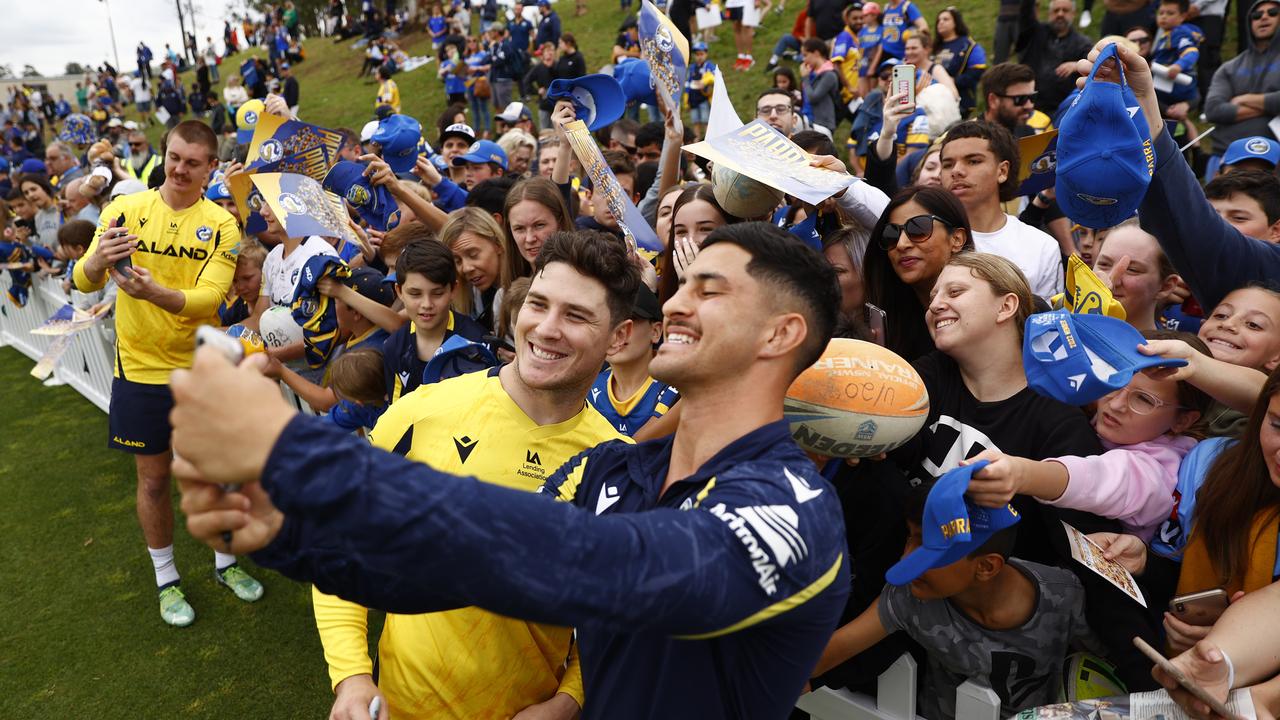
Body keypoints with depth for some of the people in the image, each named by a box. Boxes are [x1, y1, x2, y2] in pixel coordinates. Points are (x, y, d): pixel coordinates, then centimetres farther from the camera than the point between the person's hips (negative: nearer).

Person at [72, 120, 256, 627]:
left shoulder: (221, 225, -8)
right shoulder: (125, 209, -4)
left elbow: (209, 298, -19)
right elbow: (83, 282, -9)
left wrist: (153, 292, -38)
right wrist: (98, 262, -32)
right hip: (141, 370, 0)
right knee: (153, 478, 11)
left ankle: (225, 562, 35)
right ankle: (166, 579, 31)